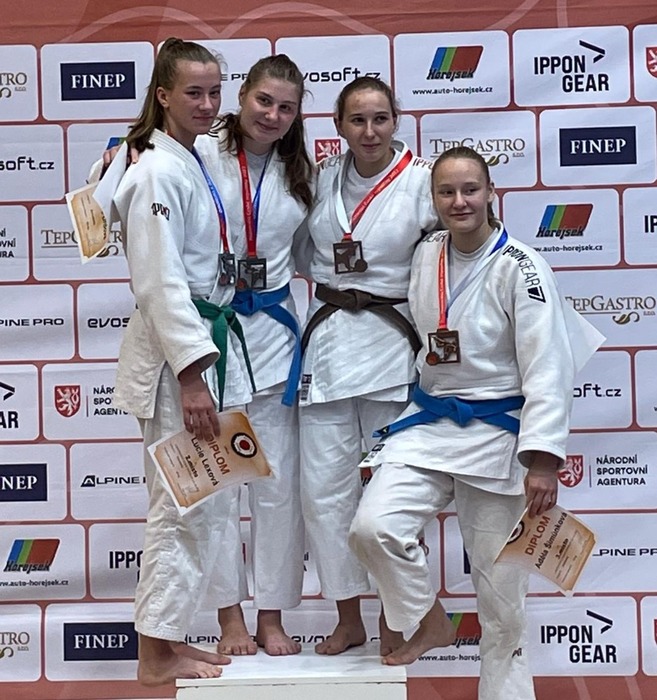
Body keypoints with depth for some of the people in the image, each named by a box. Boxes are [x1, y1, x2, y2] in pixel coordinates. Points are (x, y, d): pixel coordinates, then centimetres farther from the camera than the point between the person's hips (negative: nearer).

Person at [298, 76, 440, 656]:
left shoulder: (422, 181, -6)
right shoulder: (324, 178, 7)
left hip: (392, 343, -4)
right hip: (326, 339, 4)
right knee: (324, 488, 5)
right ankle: (348, 618, 21)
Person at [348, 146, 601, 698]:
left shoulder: (519, 267, -13)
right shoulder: (426, 255, 3)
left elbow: (546, 371, -15)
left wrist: (542, 462, -20)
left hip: (497, 432, -4)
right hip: (430, 423, 5)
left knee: (500, 586, 3)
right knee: (373, 528, -16)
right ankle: (428, 621, 10)